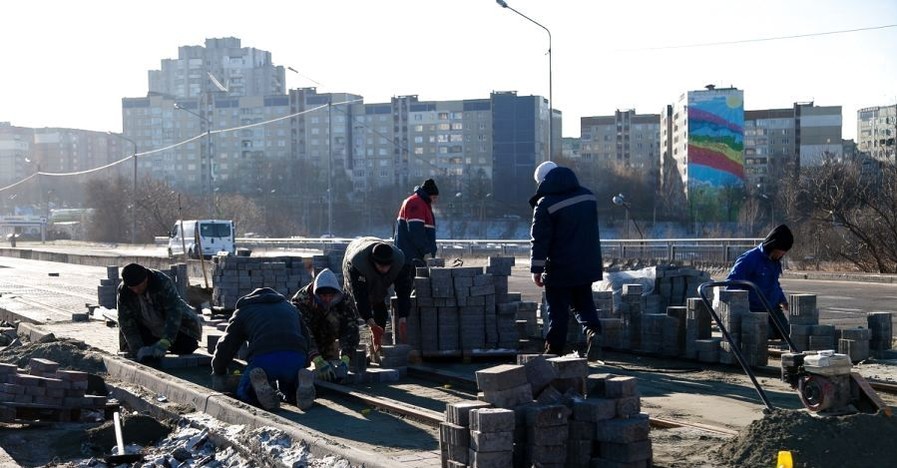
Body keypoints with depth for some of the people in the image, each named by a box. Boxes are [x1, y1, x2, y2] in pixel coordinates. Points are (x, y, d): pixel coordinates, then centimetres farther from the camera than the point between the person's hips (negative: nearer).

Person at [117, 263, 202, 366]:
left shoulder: (163, 282, -32)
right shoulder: (123, 291, -22)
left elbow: (174, 312, -38)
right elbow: (126, 323, -21)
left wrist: (164, 343, -49)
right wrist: (139, 349, -35)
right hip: (148, 330, 3)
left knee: (186, 346, -18)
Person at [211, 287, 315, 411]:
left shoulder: (243, 311, 27)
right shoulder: (289, 307, 37)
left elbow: (226, 346, 23)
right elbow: (305, 338, 34)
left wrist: (218, 373, 37)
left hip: (263, 358, -3)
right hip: (296, 358, 3)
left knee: (245, 393, 19)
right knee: (290, 390, 30)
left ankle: (261, 386, -17)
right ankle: (302, 383, -6)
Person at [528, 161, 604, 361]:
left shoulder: (545, 204, -14)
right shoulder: (587, 196, 7)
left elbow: (540, 239, -14)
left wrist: (536, 269, -9)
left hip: (560, 269, -6)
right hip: (586, 265, 6)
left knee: (557, 311, 3)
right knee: (583, 303, 17)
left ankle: (554, 350, 9)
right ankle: (593, 330, -8)